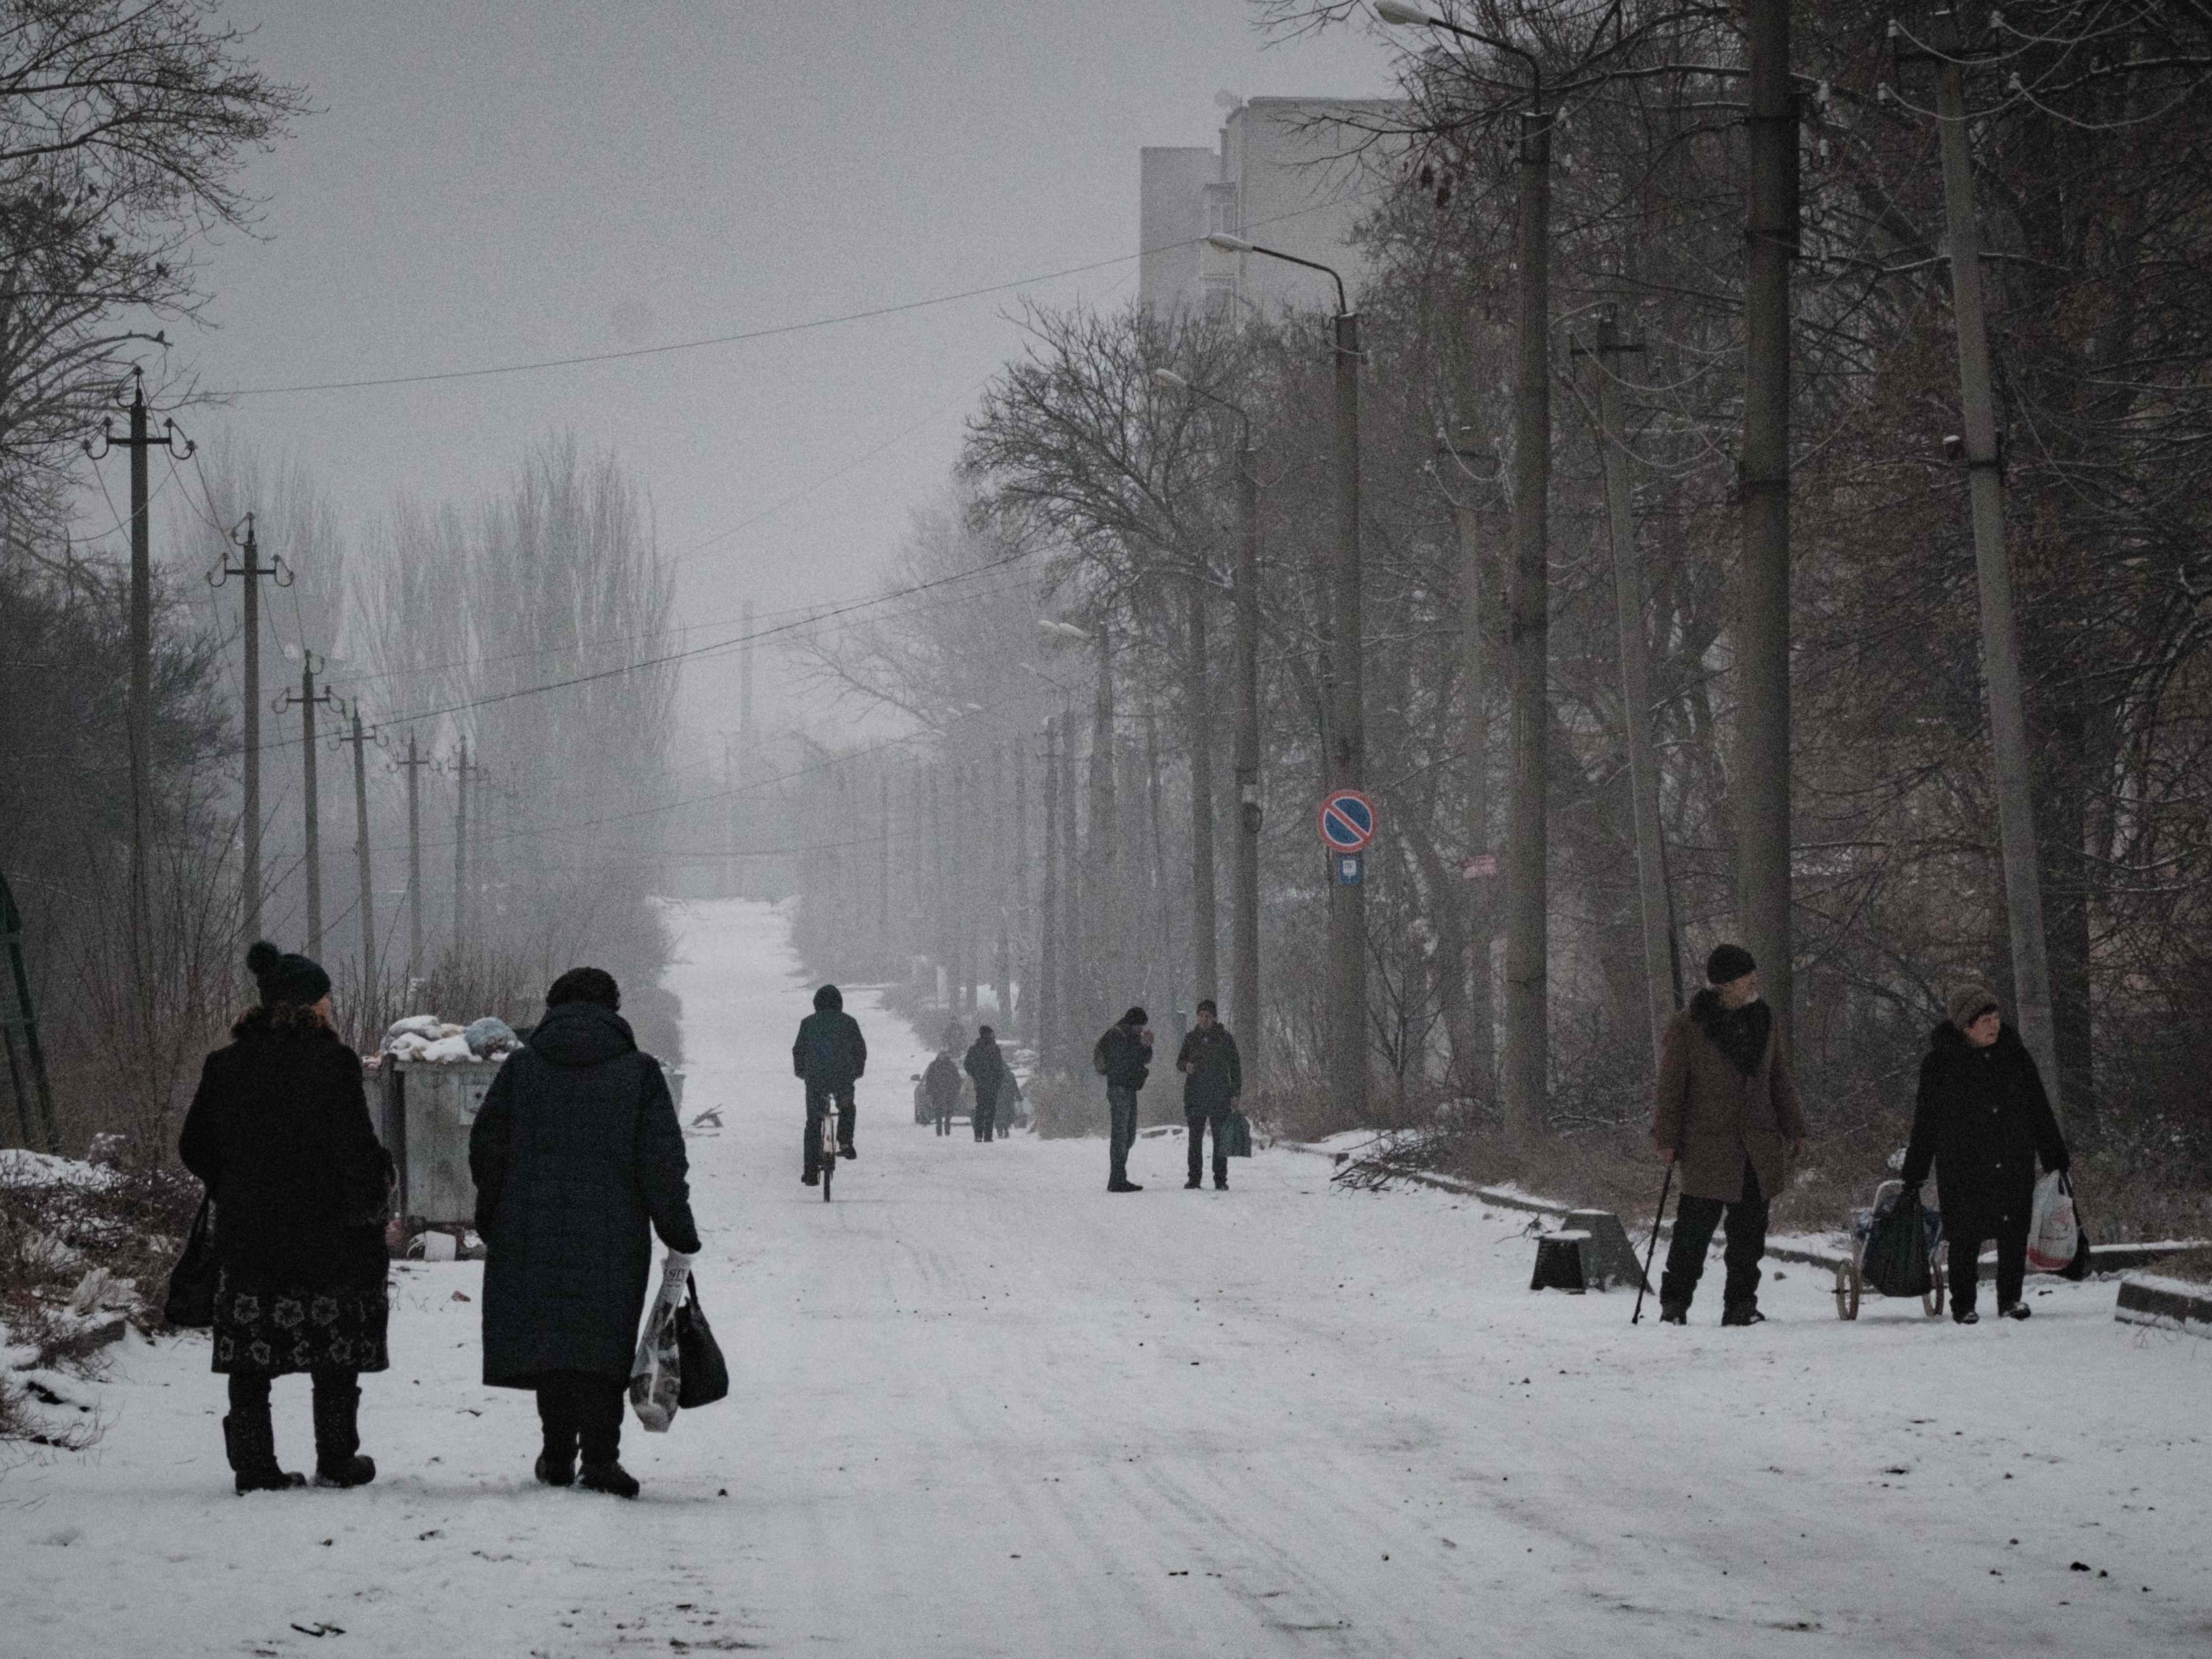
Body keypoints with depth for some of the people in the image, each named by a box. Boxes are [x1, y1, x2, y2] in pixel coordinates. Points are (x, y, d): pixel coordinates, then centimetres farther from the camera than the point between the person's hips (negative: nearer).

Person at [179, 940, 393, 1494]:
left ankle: (254, 1465, 4)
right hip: (326, 1235, -4)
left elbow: (195, 1148, 9)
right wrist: (374, 1195, 2)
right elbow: (355, 1148, -14)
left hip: (246, 1235, 4)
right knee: (337, 1354, 6)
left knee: (251, 1353, 6)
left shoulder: (226, 1065, 4)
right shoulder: (331, 1062, -11)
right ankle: (337, 1461, 9)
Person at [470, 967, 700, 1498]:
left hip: (532, 1235, 1)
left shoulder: (521, 1067, 4)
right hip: (613, 1240, -1)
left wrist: (491, 1225, 18)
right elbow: (663, 1163, -3)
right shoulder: (639, 1072, 1)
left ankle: (558, 1454, 15)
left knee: (548, 1336, 10)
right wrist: (680, 1242, 0)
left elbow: (485, 1150, 6)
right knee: (603, 1343, 1)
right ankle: (599, 1455, -10)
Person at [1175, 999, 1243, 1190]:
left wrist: (1235, 1094, -1)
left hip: (1220, 1096, -2)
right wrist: (1186, 1066, -11)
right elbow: (1179, 1062, 14)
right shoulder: (1192, 1038, 8)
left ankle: (1221, 1180, 0)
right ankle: (1194, 1178, 8)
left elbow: (1235, 1067, 5)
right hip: (1195, 1096, 2)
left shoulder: (1225, 1038, 3)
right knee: (1195, 1138, 4)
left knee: (1221, 1139, -2)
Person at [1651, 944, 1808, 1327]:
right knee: (1695, 1227, -7)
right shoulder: (1688, 1027, -4)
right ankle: (1674, 1303, 1)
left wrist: (1795, 1130, 17)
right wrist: (1667, 1138, -7)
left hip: (1759, 1148, 5)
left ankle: (1741, 1305, 12)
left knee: (1750, 1230, 6)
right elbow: (1671, 1086, -3)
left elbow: (1780, 1080, 19)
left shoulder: (1762, 1022, 12)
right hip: (1707, 1147, -5)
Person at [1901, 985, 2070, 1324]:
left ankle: (2010, 1298, 15)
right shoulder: (1940, 1063, -4)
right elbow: (1924, 1122, 1)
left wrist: (2057, 1158, 14)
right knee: (1966, 1236, 0)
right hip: (1961, 1168, -3)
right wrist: (1912, 1175, 1)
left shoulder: (2015, 1055, 6)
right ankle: (1963, 1305, 13)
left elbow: (2039, 1111, 14)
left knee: (2015, 1232, 1)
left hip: (2015, 1166, 3)